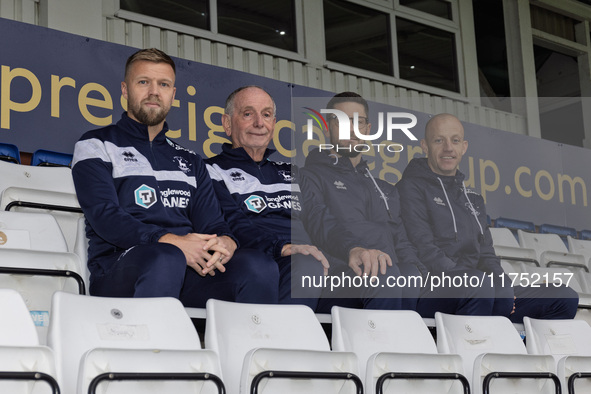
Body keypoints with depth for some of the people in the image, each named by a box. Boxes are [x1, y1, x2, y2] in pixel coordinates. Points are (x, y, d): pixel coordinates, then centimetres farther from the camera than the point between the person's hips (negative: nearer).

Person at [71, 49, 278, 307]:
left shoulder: (190, 161, 28)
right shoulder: (96, 145, 13)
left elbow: (212, 223, 17)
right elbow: (104, 217, -4)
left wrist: (226, 242, -11)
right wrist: (169, 241, -20)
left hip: (191, 267, 4)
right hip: (118, 267, -4)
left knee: (259, 267, -27)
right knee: (166, 259, -41)